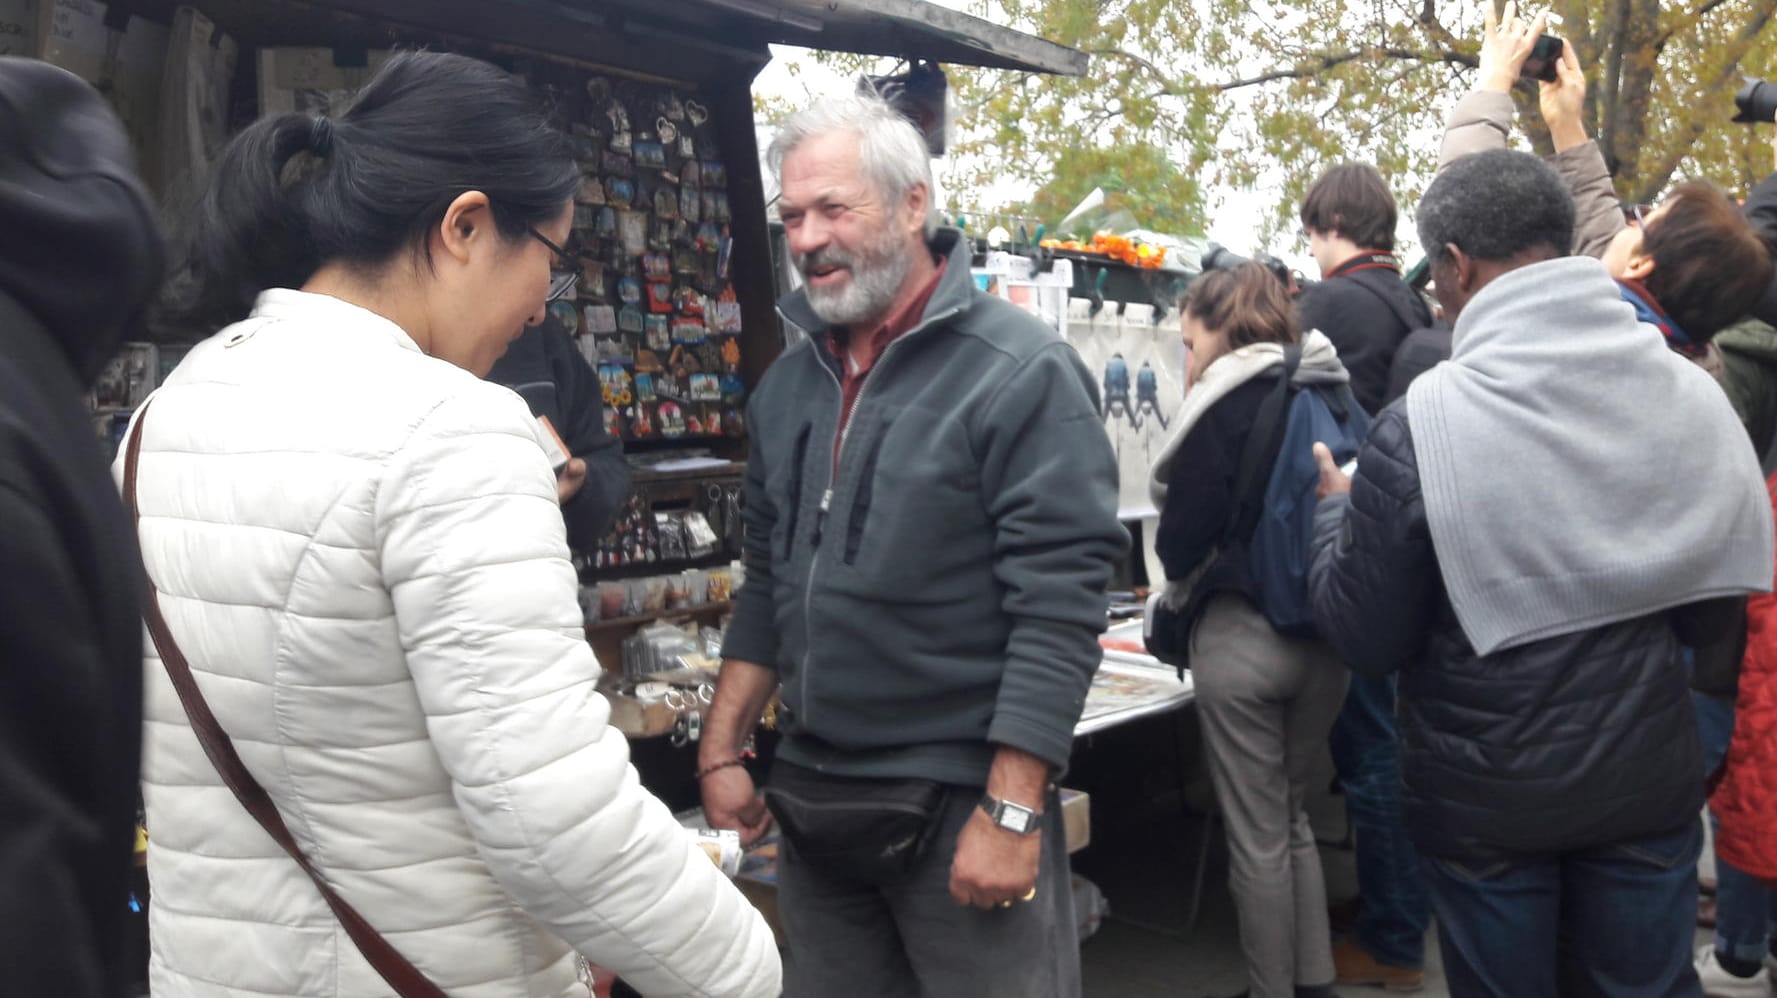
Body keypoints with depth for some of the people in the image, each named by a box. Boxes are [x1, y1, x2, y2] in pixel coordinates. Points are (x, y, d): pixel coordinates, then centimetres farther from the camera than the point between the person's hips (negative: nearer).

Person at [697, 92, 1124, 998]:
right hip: (809, 801, 6)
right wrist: (720, 752, 10)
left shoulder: (1020, 373, -12)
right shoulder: (788, 384, 8)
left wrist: (1013, 812, -19)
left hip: (962, 801, -6)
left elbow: (1058, 608, -16)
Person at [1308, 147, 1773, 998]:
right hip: (1648, 772, 4)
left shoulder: (1419, 425, -21)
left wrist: (1334, 511, 3)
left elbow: (1366, 640, -12)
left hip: (1488, 794, -3)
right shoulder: (1693, 395, -7)